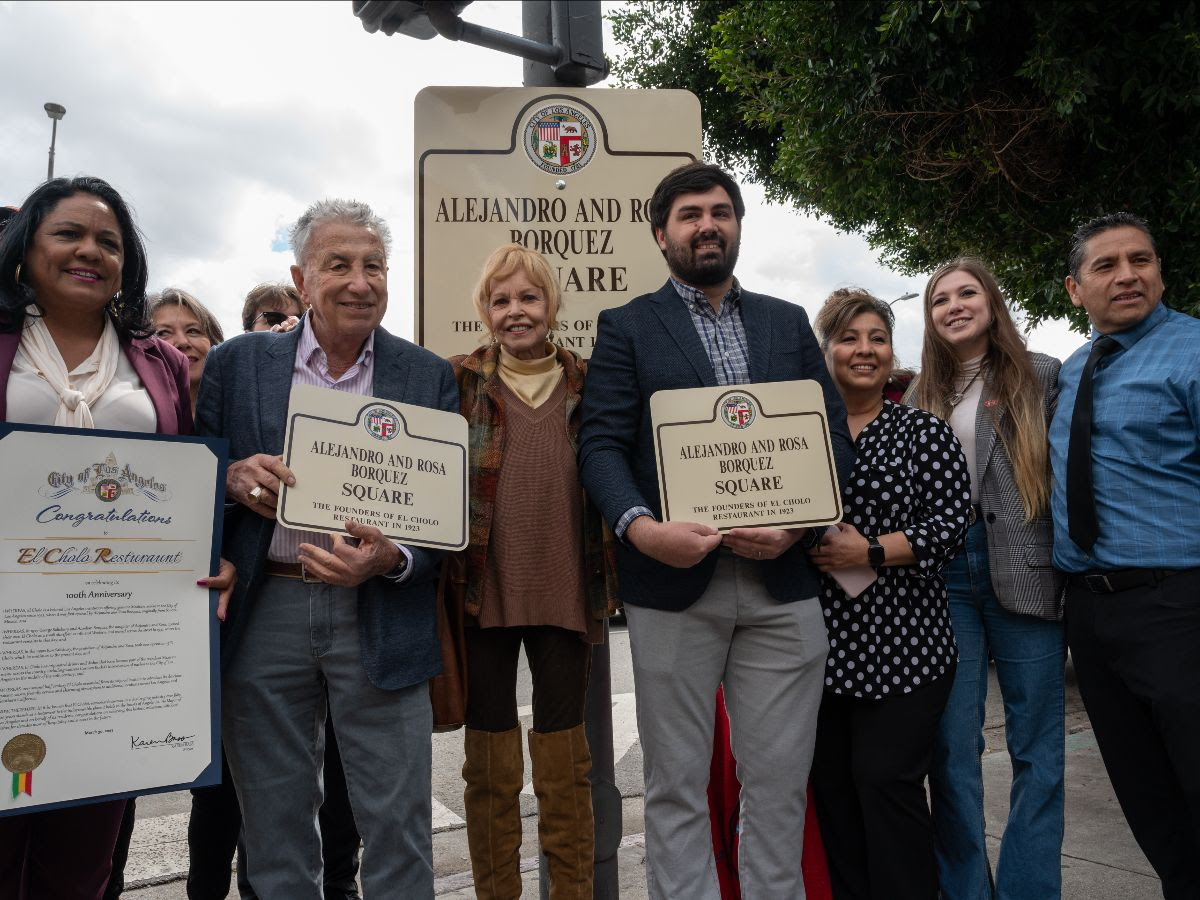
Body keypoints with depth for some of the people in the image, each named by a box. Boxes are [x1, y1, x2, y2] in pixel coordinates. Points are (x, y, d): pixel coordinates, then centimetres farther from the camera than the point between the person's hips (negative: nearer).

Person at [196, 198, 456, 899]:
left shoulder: (430, 378, 3)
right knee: (274, 826, 15)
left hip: (380, 617, -1)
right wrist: (233, 478, -15)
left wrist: (392, 560, -18)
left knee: (397, 823, 6)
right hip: (264, 611, 1)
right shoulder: (237, 364, 4)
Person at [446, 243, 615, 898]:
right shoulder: (459, 381, 4)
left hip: (566, 590, 1)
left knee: (565, 762, 10)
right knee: (490, 763, 10)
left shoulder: (587, 383, 8)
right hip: (483, 590, 0)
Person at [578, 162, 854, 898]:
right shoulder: (627, 327, 7)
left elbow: (835, 434, 9)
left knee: (780, 782, 10)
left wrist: (800, 521, -9)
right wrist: (642, 528, -21)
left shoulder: (789, 323, 16)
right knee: (677, 785, 8)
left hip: (783, 582, 3)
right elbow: (601, 444, -3)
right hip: (674, 582, -2)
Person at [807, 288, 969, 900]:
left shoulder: (924, 432, 2)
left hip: (900, 641, -3)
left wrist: (871, 552, -14)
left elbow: (952, 518, -6)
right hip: (821, 641, 3)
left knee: (886, 781, -5)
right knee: (832, 785, 10)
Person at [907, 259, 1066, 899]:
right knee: (951, 745, 6)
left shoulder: (1042, 378, 4)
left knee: (1037, 747, 5)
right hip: (942, 575, 3)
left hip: (1024, 570, -2)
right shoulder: (923, 395, 14)